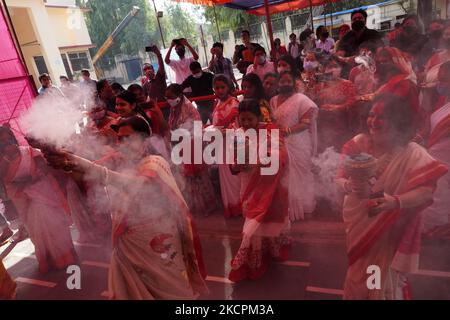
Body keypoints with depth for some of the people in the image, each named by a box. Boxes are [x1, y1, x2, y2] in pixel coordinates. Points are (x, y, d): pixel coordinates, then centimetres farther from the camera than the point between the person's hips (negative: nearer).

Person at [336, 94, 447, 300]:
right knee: (357, 278, 24)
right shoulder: (358, 143, -11)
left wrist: (395, 202, -42)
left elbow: (426, 191, -25)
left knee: (383, 282, 17)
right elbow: (339, 179, -9)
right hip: (358, 226, 3)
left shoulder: (412, 153, -17)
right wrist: (350, 186, -31)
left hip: (389, 232, -2)